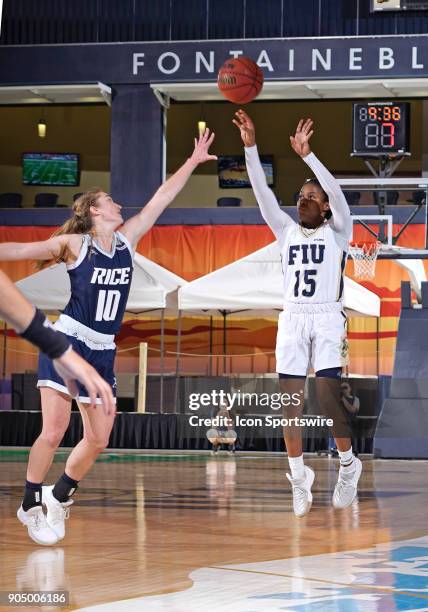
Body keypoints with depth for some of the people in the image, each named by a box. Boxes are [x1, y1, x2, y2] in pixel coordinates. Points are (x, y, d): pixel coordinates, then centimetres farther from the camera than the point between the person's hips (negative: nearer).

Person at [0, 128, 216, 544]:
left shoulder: (127, 239, 8)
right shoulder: (74, 244, -6)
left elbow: (160, 200, 10)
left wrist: (193, 162, 11)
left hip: (102, 353, 6)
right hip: (66, 343, -6)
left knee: (98, 440, 4)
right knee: (54, 431, -13)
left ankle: (59, 496, 24)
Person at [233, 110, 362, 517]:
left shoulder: (337, 233, 3)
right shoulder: (287, 231, 12)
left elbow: (337, 194, -16)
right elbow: (262, 193, 1)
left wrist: (306, 154, -26)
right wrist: (250, 146, -11)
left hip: (327, 319, -4)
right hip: (292, 319, 4)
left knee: (328, 399, -13)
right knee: (290, 403, -3)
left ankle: (348, 465, 9)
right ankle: (299, 478, 8)